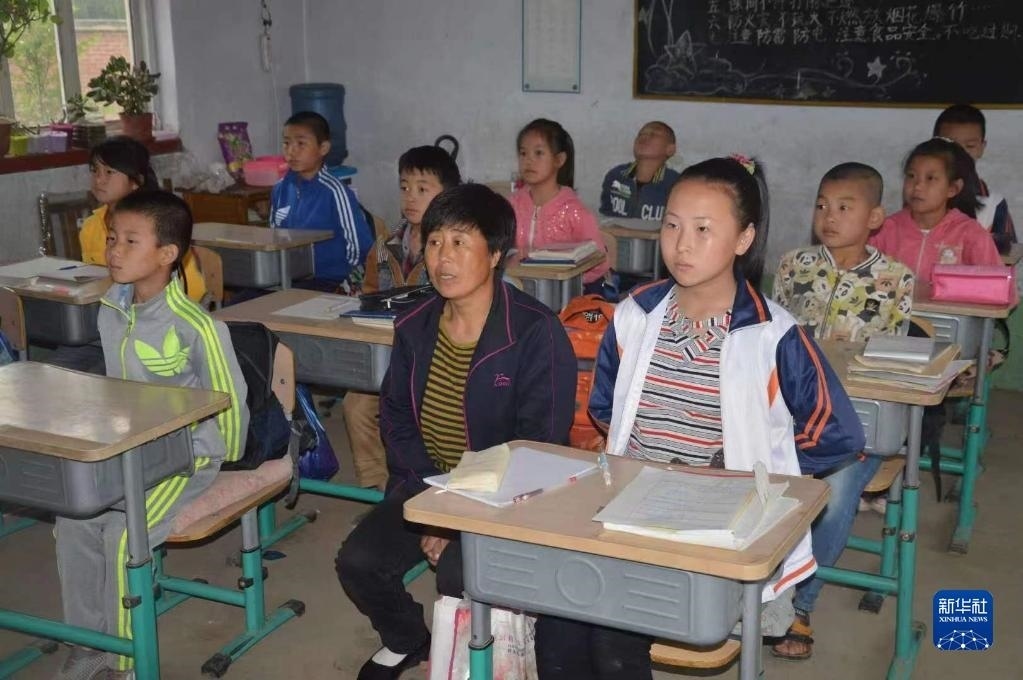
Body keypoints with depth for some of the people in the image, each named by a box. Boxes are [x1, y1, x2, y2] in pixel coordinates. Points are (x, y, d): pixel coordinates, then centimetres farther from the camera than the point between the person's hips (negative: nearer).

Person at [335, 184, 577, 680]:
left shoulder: (536, 333, -17)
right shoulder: (415, 327, 1)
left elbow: (540, 445, -17)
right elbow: (395, 418, 8)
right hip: (425, 485, 5)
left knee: (458, 572, -29)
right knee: (358, 561, -13)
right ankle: (406, 640, 21)